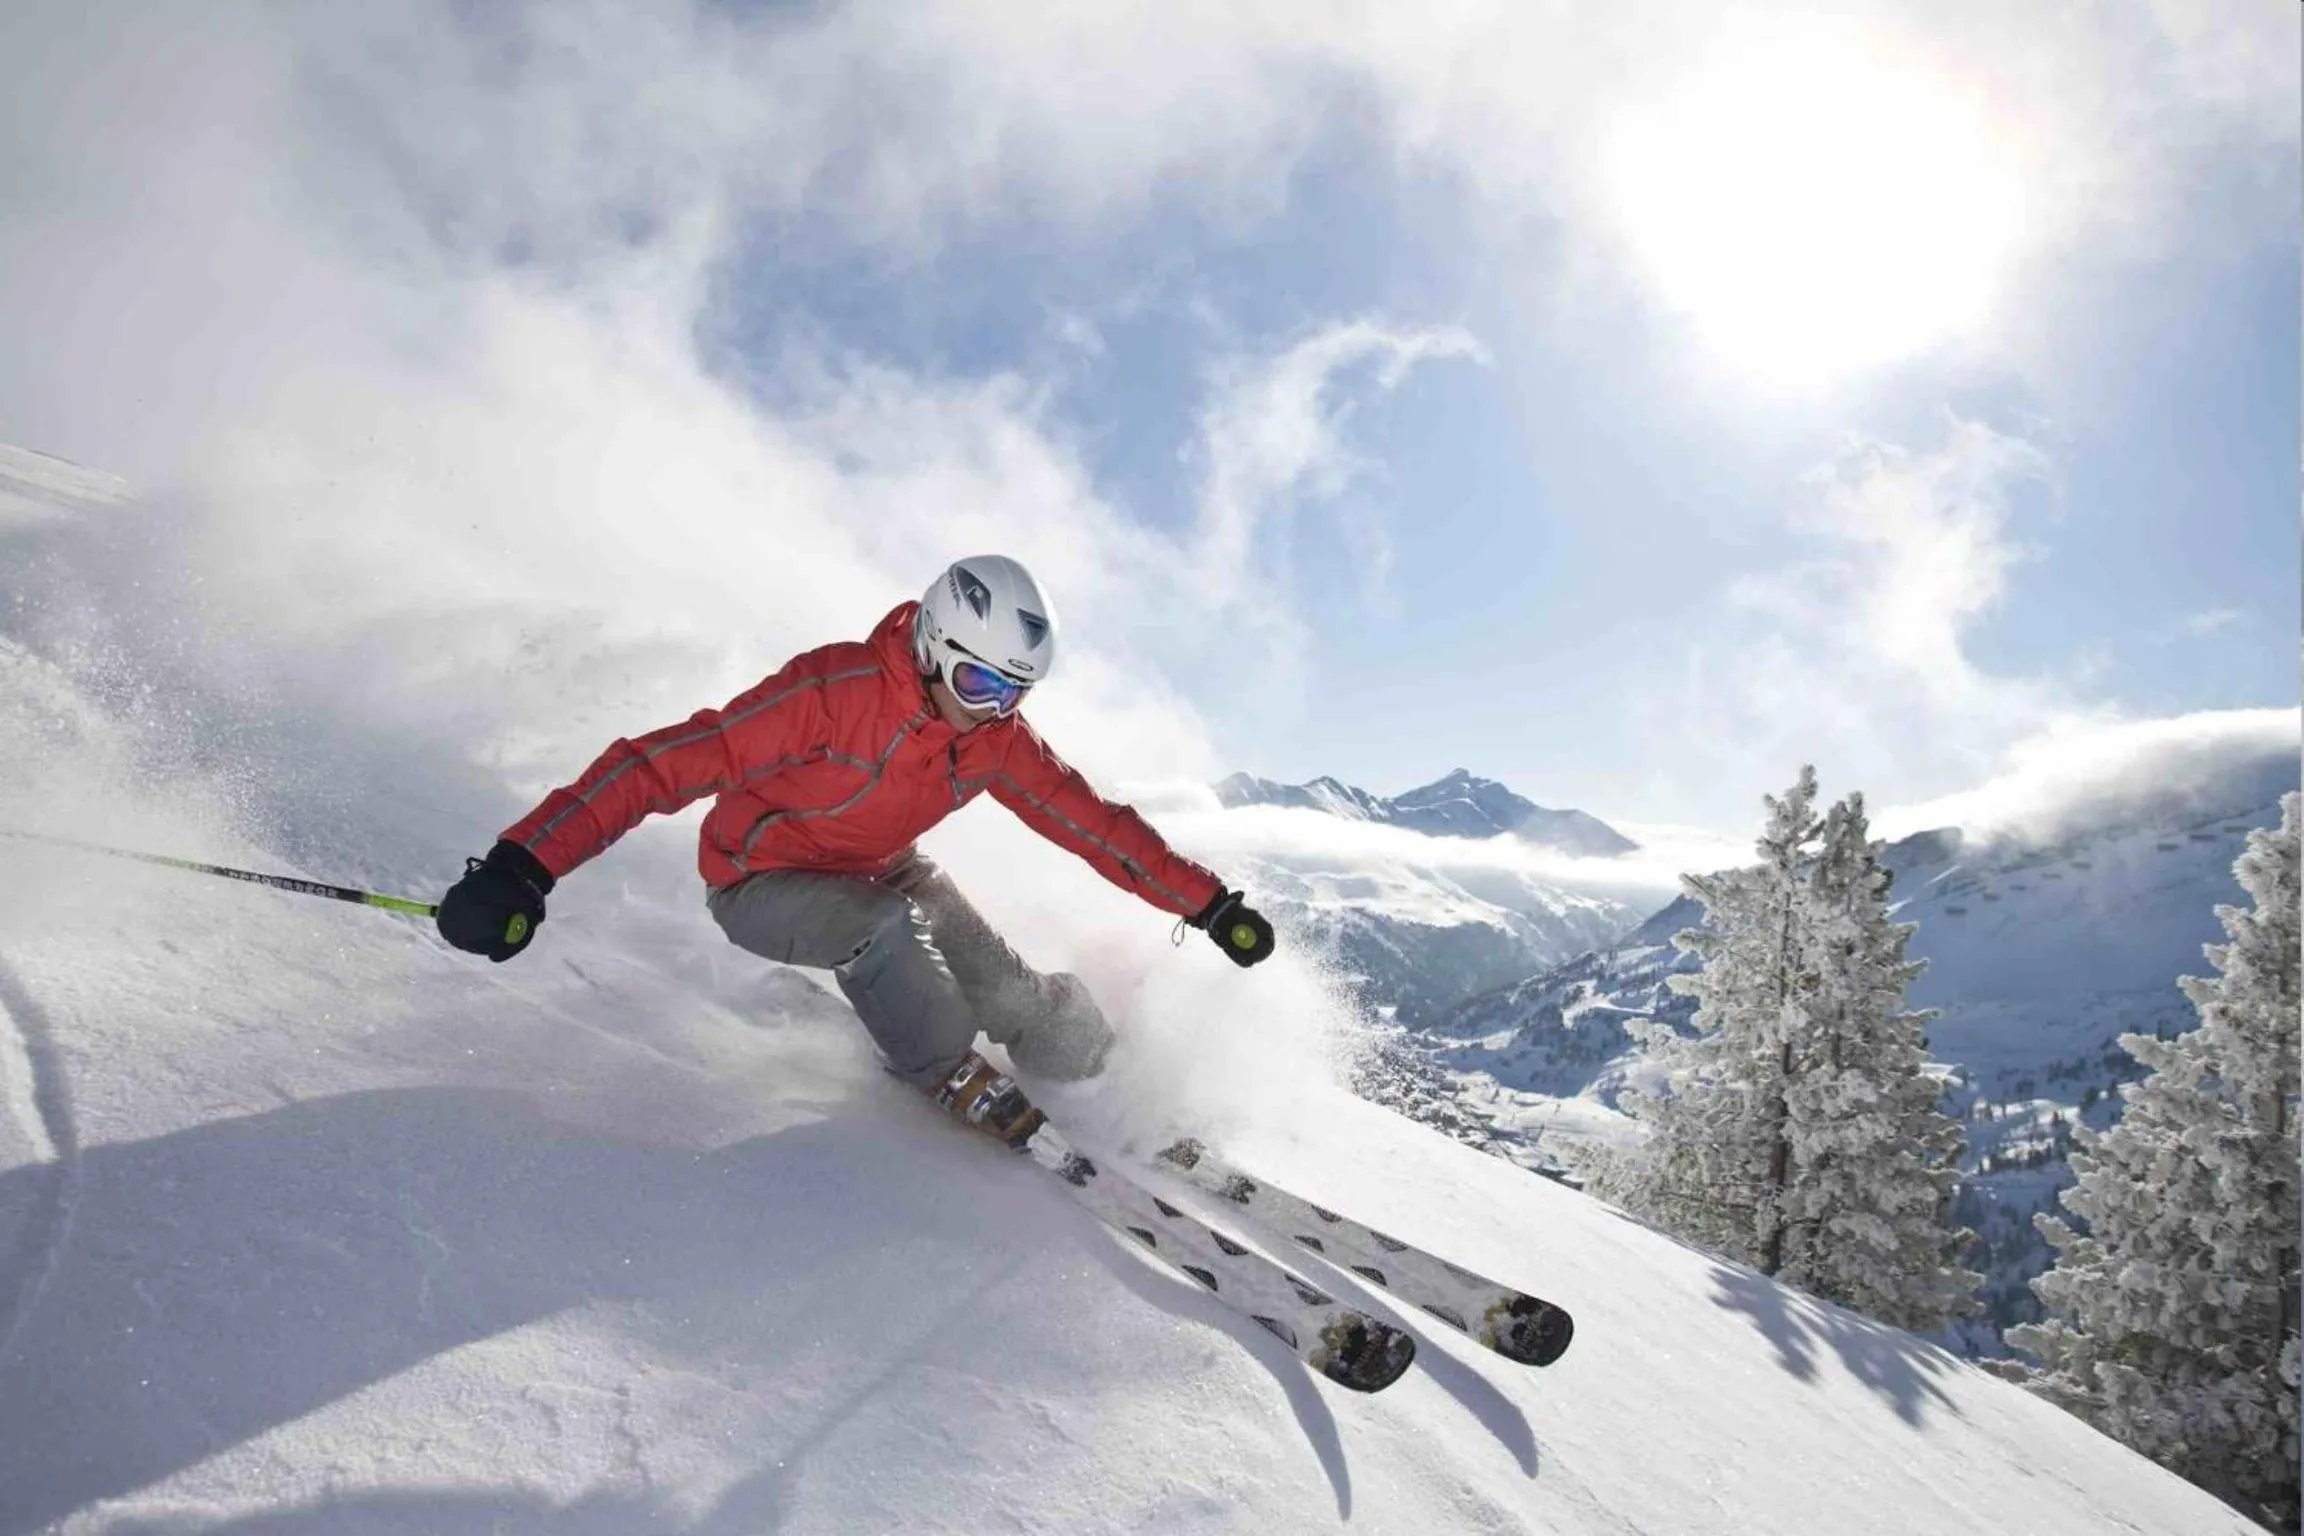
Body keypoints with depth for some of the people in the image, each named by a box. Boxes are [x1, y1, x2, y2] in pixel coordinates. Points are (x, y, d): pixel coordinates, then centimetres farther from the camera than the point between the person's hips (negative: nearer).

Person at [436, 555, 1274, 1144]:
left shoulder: (997, 739, -15)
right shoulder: (833, 690, -34)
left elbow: (1092, 820, -7)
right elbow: (666, 762, -37)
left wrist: (1209, 904, -9)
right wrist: (525, 864, -46)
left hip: (879, 874, 5)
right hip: (760, 881, -5)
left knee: (1010, 995, -11)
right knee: (885, 930, -35)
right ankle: (964, 1093, -11)